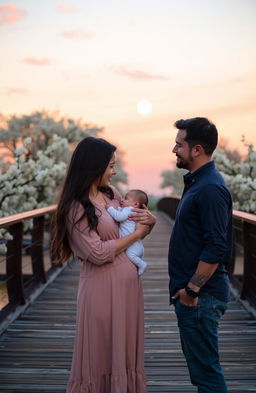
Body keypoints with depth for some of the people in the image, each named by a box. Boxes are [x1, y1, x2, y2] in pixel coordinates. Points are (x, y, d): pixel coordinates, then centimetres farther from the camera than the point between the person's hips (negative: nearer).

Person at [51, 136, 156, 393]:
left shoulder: (112, 194, 7)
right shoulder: (75, 208, -14)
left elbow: (133, 224, 19)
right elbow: (98, 253, -20)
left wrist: (149, 221, -4)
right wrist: (137, 233, -11)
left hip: (129, 280, 7)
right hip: (102, 285, -7)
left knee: (127, 348, 16)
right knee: (102, 351, 7)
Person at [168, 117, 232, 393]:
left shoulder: (210, 189, -19)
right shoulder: (197, 183, 13)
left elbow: (215, 248, -24)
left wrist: (192, 289, -19)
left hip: (200, 295, -10)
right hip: (193, 290, 10)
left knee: (205, 367, -2)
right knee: (199, 362, 19)